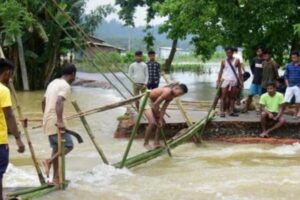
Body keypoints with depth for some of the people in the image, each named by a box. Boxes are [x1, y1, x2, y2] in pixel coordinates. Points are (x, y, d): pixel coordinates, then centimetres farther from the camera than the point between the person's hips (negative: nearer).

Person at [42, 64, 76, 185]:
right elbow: (59, 102, -28)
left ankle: (56, 177, 16)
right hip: (55, 122, -9)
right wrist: (60, 121, -33)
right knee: (68, 145, -2)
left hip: (48, 122, 9)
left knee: (56, 148, 13)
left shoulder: (53, 83, 17)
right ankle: (49, 161, -17)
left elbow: (44, 101, 23)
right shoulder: (65, 86, -12)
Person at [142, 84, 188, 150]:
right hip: (146, 100, -10)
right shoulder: (167, 92, -32)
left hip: (153, 101, 10)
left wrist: (160, 118, -15)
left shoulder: (171, 96, -3)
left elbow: (163, 108, -6)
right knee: (153, 123, -19)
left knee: (161, 122, 6)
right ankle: (146, 143, -3)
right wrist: (157, 115, -11)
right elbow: (155, 104, -26)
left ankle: (156, 143, 12)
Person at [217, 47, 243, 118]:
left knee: (232, 97, 5)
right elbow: (221, 72, 6)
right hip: (225, 80, 0)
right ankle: (222, 111, -4)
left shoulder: (236, 61, 4)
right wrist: (218, 81, -1)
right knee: (223, 96, -4)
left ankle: (231, 111, 9)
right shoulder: (224, 62, 6)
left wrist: (241, 81, 0)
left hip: (234, 81, 0)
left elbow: (240, 71, 6)